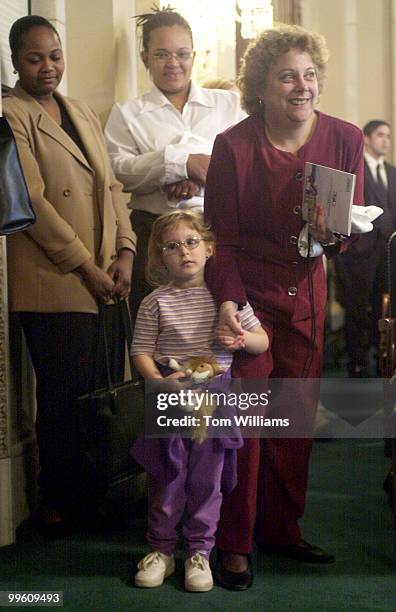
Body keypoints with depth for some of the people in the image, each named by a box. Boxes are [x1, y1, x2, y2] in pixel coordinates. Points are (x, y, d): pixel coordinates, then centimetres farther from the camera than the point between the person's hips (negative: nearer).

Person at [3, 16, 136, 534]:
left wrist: (125, 252, 1)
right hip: (53, 285, -7)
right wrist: (86, 267, -13)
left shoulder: (84, 115, 17)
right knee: (66, 397, 0)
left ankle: (100, 495, 23)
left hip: (105, 281, 7)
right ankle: (61, 503, 15)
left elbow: (111, 186, 15)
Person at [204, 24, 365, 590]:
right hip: (248, 294, -3)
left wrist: (332, 232, -22)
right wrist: (227, 301, -21)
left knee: (298, 416, 8)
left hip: (307, 298, 3)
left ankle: (282, 528, 24)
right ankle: (235, 543, 6)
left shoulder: (345, 139, -5)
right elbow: (222, 237, -7)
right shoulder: (234, 146, -11)